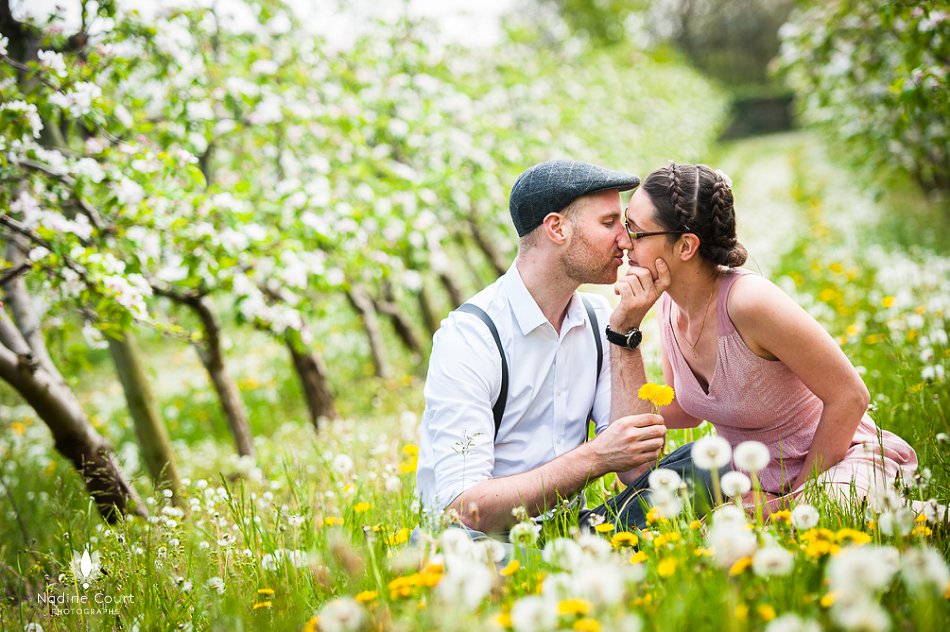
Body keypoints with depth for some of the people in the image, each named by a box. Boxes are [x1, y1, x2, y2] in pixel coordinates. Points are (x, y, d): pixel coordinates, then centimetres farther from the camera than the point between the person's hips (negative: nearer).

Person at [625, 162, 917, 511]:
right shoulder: (670, 306, -6)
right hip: (759, 484, 7)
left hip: (837, 463, -6)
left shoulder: (750, 301, -29)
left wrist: (793, 499, -14)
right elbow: (683, 411, 7)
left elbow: (850, 397, -22)